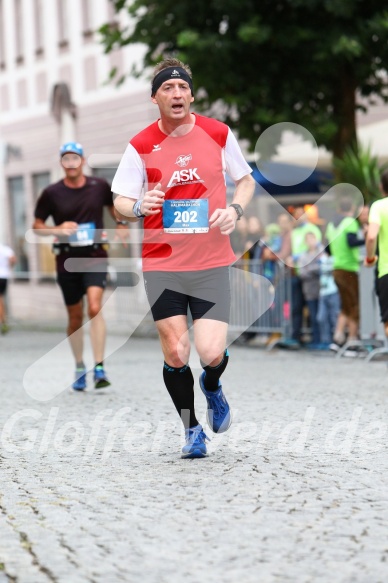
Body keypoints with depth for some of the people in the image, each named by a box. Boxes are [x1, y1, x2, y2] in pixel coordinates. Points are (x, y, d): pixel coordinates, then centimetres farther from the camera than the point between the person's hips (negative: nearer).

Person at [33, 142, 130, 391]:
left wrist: (122, 225, 4)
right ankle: (80, 368, 28)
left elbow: (112, 206, 21)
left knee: (95, 308, -21)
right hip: (67, 260, 1)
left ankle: (99, 367, -19)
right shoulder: (52, 193, -3)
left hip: (95, 257, -1)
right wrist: (58, 230, -13)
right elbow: (37, 226, 5)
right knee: (75, 317, 9)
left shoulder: (99, 186, 0)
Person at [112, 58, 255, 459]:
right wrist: (139, 207, -23)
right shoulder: (140, 146, -3)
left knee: (211, 354, -10)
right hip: (162, 264, 0)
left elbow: (245, 180, 13)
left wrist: (235, 210, -6)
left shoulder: (218, 134, 0)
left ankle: (212, 388, 28)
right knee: (175, 354, -2)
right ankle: (192, 430, 21)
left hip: (212, 263, 0)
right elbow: (120, 202, 0)